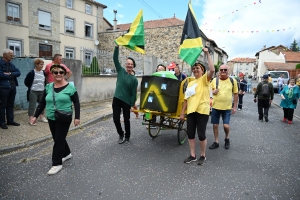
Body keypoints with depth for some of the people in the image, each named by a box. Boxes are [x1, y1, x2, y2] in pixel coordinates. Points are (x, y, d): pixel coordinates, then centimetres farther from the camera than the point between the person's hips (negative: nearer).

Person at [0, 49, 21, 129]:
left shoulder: (11, 64, 14)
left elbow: (18, 73, 5)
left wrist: (10, 74, -12)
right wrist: (12, 75, -7)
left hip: (13, 87, 7)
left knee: (10, 105, 13)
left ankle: (10, 120, 22)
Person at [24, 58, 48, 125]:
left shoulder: (43, 72, 5)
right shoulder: (31, 73, -11)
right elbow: (26, 82, -5)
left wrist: (44, 87, 9)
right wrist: (31, 87, 0)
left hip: (42, 91, 5)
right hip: (33, 92, -5)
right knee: (32, 105, -3)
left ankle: (41, 117, 26)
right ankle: (30, 119, 1)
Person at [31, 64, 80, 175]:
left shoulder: (70, 87, -8)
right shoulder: (48, 87, 5)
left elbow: (76, 103, -6)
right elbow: (42, 103, 9)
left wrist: (77, 117, -11)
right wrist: (35, 116, 6)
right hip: (51, 118, 5)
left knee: (59, 140, -1)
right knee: (58, 138, 16)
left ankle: (57, 163, 10)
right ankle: (66, 153, 39)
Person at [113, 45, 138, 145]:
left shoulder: (134, 79, -4)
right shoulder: (120, 71, 2)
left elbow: (133, 93, -3)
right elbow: (115, 59, -7)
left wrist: (132, 105, -7)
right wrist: (117, 46, -17)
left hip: (127, 101, -2)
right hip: (116, 99, 2)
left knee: (126, 120, 9)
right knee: (116, 119, 2)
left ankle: (127, 137, 29)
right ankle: (121, 134, 28)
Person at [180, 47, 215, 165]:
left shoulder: (205, 79, 0)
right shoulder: (190, 83, 17)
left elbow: (212, 70, -20)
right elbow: (186, 99, 16)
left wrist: (207, 54, -16)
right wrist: (182, 112, 12)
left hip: (202, 111, -6)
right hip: (191, 111, 6)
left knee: (201, 135, 1)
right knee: (190, 134, 8)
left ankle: (203, 156, 20)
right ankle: (192, 155, 23)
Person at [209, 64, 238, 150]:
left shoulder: (233, 81, -1)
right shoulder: (214, 80, 1)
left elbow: (235, 94, 5)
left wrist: (235, 106, 2)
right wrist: (213, 92, -12)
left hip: (227, 108, -2)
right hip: (215, 107, 2)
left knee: (226, 125, -6)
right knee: (215, 125, 7)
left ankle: (227, 138, 26)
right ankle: (216, 142, 25)